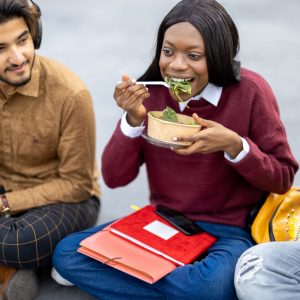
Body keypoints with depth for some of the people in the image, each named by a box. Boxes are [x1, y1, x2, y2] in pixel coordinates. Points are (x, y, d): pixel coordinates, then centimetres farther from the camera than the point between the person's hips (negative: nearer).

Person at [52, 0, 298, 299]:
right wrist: (134, 119, -20)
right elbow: (114, 178, -4)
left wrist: (234, 145, -25)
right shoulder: (149, 91, -5)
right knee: (66, 254, -11)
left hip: (229, 231, -4)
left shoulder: (249, 91, -14)